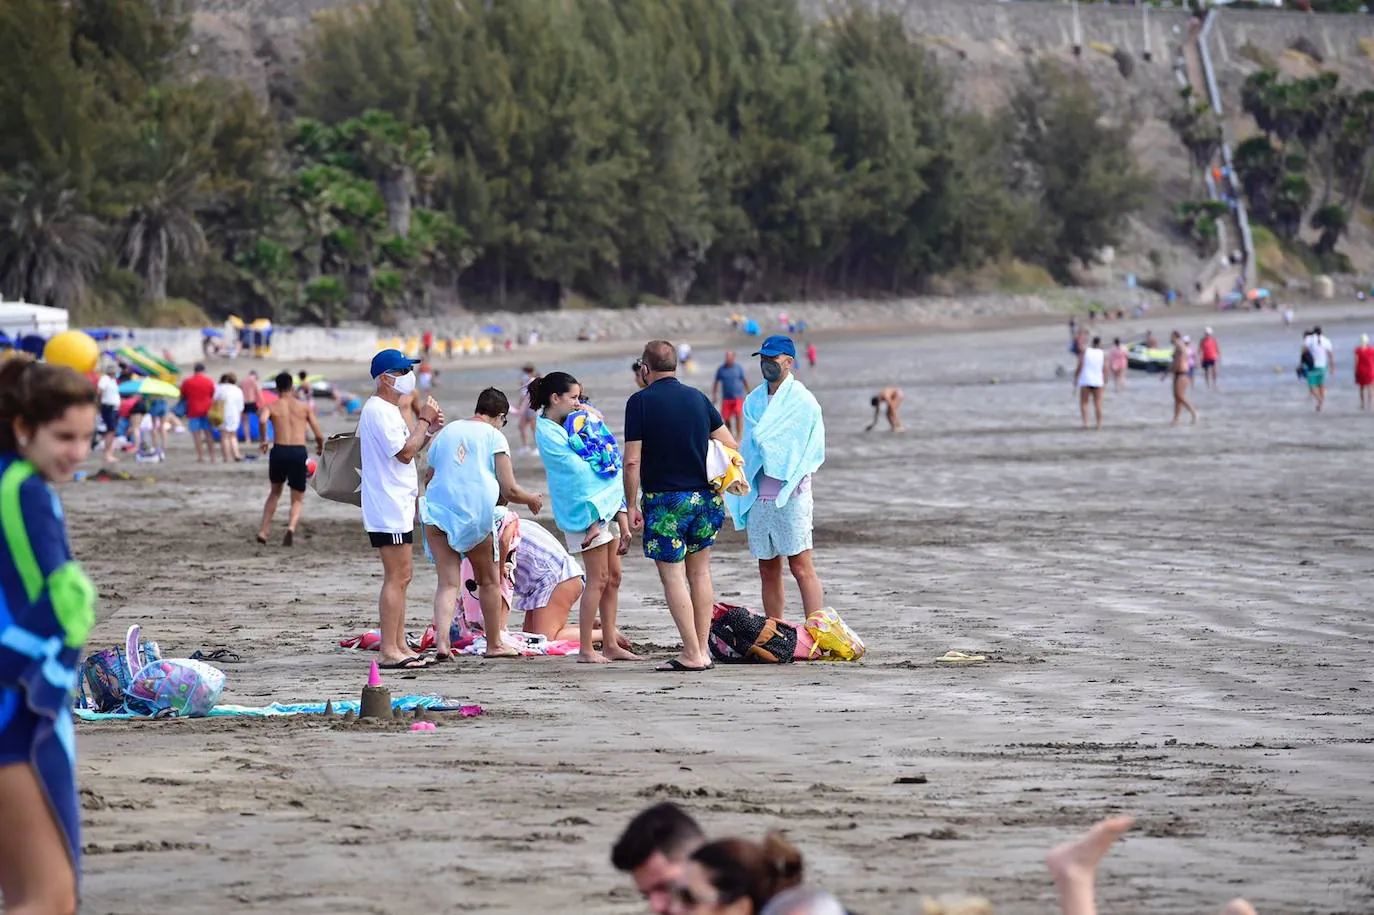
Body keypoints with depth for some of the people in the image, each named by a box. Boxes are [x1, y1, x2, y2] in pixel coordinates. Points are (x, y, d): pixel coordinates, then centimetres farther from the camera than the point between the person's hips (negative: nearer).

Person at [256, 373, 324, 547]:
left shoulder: (272, 406, 8)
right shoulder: (304, 407, 11)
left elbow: (262, 420, -17)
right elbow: (319, 436, 7)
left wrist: (264, 440, -3)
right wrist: (320, 448, 28)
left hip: (279, 452, 1)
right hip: (299, 453, -1)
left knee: (275, 492, 28)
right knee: (298, 500, 11)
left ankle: (264, 530, 17)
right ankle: (291, 527, -19)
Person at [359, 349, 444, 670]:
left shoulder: (388, 410, 18)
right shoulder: (378, 411, -15)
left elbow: (408, 449, 23)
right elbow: (404, 453, -20)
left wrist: (429, 429, 9)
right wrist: (424, 421, -10)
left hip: (398, 506, 11)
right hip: (388, 507, -11)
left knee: (400, 578, 13)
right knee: (397, 577, -12)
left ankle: (400, 647, 17)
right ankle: (390, 651, -12)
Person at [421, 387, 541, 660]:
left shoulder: (447, 432, 17)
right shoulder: (494, 436, 3)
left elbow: (428, 478, 26)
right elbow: (509, 490, -2)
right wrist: (532, 499, 17)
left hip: (436, 512, 3)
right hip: (476, 514, -3)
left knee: (448, 582, 1)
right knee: (489, 581, 15)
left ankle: (441, 641, -19)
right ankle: (494, 644, 24)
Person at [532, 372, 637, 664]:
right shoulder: (547, 432, -12)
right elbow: (576, 471, -15)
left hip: (605, 505, 9)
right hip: (585, 511, -9)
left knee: (613, 577, 9)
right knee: (598, 579, -8)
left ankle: (610, 644, 14)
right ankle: (586, 649, -3)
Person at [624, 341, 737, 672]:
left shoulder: (640, 402, -7)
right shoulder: (698, 398, 8)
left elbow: (632, 461, -11)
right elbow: (731, 447, 10)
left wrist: (632, 505, -4)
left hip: (664, 500, -5)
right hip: (704, 496, 5)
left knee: (672, 575, -2)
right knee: (699, 572, 14)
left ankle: (692, 654, -8)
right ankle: (702, 649, 15)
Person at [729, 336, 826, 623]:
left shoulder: (802, 401, -4)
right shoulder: (754, 401, 14)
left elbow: (811, 453, -5)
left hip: (789, 495, -6)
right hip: (758, 497, 6)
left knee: (801, 567, -9)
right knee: (768, 570, 8)